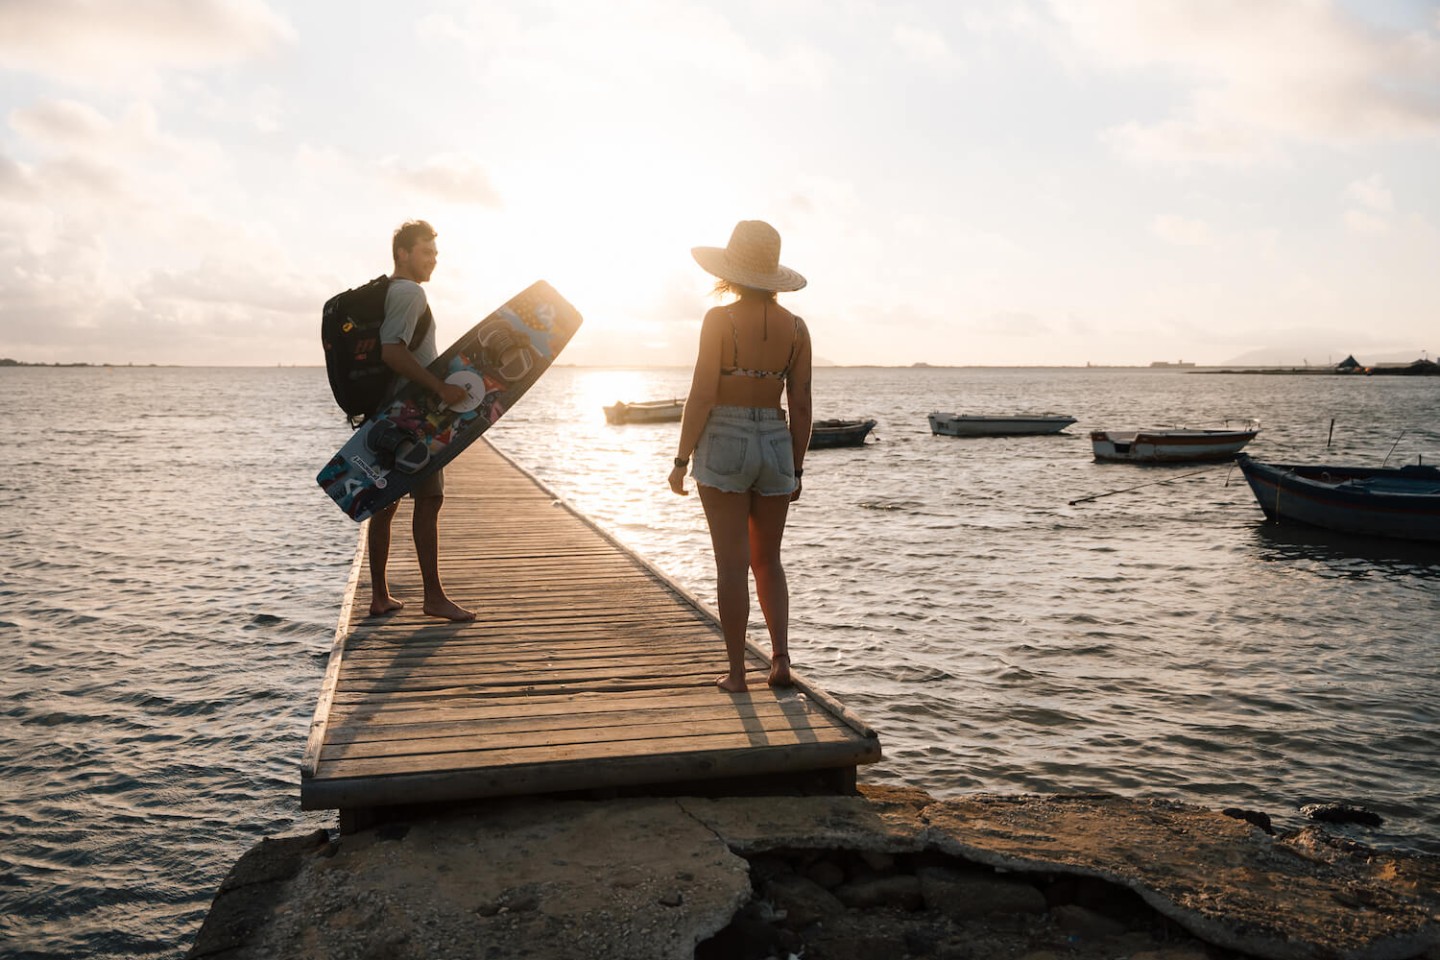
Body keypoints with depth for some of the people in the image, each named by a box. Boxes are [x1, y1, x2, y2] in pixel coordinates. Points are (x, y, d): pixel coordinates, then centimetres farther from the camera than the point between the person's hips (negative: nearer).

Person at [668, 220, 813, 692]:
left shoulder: (720, 319, -9)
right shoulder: (796, 327, 3)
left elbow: (702, 394, -12)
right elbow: (801, 406, 4)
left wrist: (681, 460, -4)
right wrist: (797, 468, 13)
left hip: (723, 444, -4)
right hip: (776, 445, 4)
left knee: (732, 564, 3)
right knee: (767, 561, 18)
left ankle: (736, 672, 9)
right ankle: (781, 655, 7)